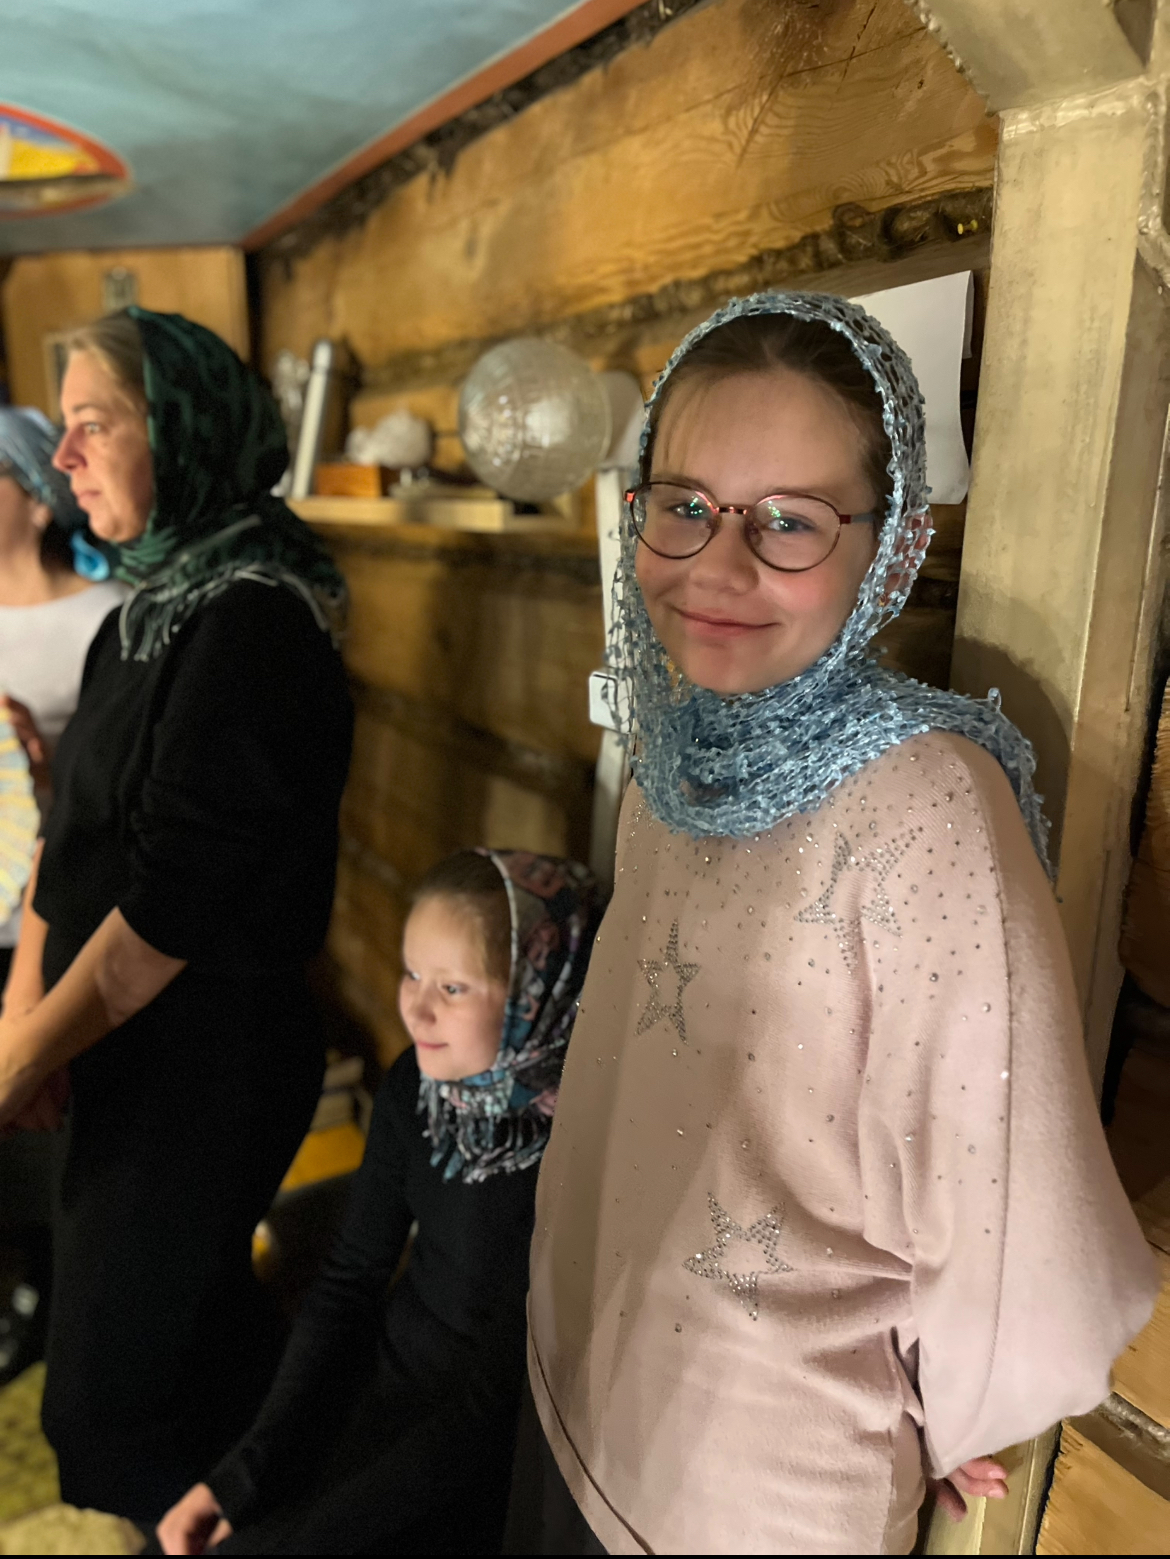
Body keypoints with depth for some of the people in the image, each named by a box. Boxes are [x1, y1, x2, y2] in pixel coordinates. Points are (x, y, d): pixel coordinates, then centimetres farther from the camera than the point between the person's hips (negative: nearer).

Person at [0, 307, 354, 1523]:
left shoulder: (252, 622, -20)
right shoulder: (151, 606, 7)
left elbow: (176, 895, -22)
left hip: (208, 1055, -8)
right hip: (126, 1044, 8)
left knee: (116, 1389, 9)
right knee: (194, 1334, 24)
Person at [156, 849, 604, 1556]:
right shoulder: (414, 1088, -8)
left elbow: (497, 1401, -20)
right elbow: (351, 1280, 0)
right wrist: (247, 1468, -7)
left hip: (478, 1461, -5)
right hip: (384, 1371, 5)